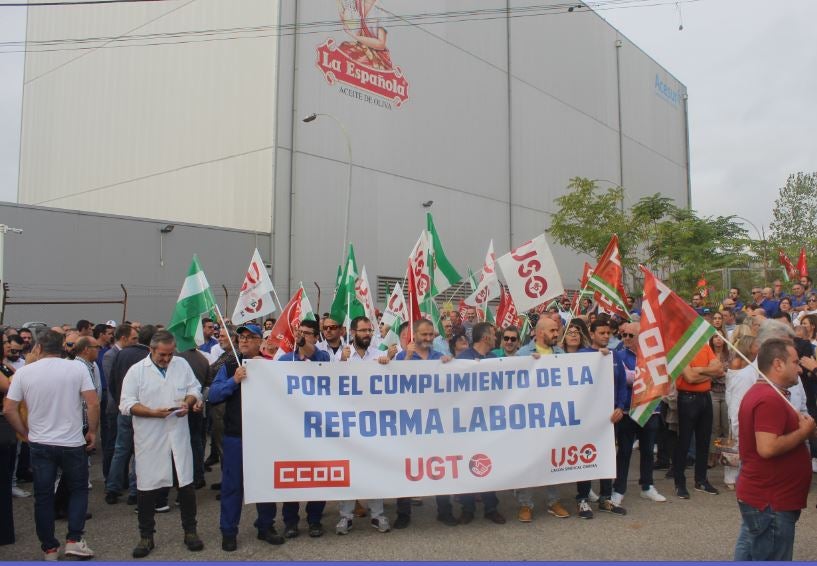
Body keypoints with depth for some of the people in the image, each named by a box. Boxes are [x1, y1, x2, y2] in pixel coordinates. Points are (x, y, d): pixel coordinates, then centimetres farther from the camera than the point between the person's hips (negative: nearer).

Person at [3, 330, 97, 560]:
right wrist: (92, 431, 2)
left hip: (40, 444, 1)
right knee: (78, 490, 15)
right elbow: (93, 404, -11)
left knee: (43, 497, 12)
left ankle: (49, 548, 19)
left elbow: (8, 409, -2)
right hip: (73, 443, -1)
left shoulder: (24, 372, -3)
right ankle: (74, 540, 6)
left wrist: (26, 433, 11)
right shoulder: (77, 368, -7)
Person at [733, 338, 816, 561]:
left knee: (748, 555, 16)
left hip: (756, 495, 10)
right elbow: (767, 448, -29)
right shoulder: (771, 399, -21)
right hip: (772, 502, -10)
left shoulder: (758, 392, 12)